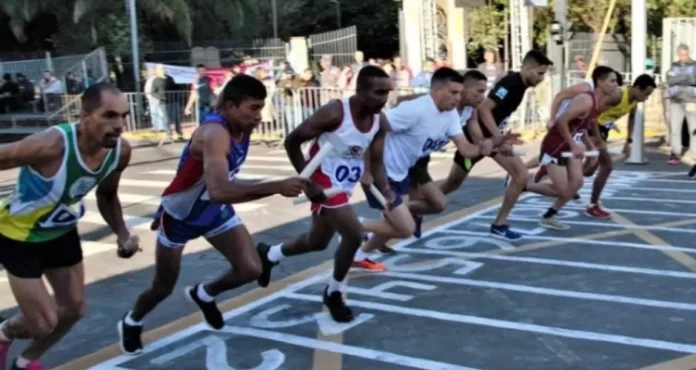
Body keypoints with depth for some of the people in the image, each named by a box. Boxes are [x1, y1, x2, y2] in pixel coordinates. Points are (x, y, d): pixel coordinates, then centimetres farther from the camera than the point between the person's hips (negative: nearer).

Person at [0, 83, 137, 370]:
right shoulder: (51, 145, -39)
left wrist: (122, 234, -9)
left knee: (73, 309, 16)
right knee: (44, 323, -3)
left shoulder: (121, 151, -17)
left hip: (62, 232, 6)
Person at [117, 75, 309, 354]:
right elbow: (219, 191, -55)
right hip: (180, 215, -6)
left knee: (251, 269, -7)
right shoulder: (214, 134, -38)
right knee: (163, 288, 10)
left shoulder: (243, 126, -12)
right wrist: (277, 187, -58)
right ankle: (131, 323, 43)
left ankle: (204, 295, 24)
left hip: (215, 211, 6)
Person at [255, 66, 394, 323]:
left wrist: (385, 192, -20)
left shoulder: (380, 121, -7)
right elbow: (292, 141, -20)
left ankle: (269, 255, 49)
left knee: (318, 242, 22)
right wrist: (307, 182, -22)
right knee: (354, 235, -17)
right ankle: (333, 293, 8)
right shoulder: (334, 113, -27)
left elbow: (376, 162, -2)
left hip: (343, 187, 8)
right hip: (324, 183, -8)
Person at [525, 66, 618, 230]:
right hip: (554, 146, -9)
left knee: (576, 182, 0)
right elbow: (561, 121, -31)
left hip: (569, 146, 9)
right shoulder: (586, 101, -25)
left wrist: (599, 141, 30)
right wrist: (574, 146, -30)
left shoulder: (599, 103, 5)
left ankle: (548, 217, 10)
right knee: (562, 190, -7)